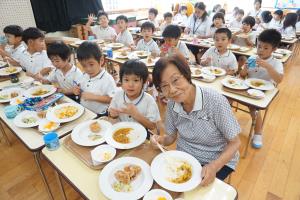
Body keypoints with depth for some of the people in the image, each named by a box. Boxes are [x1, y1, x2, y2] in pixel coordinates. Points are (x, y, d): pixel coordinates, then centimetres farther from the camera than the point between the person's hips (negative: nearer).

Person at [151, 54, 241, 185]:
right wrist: (160, 140, -19)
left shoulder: (215, 101, -27)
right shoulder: (172, 104, -12)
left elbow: (234, 143, -16)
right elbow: (171, 137, 2)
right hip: (184, 156, 4)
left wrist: (214, 167, -30)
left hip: (218, 161, -4)